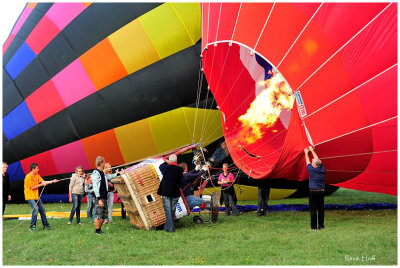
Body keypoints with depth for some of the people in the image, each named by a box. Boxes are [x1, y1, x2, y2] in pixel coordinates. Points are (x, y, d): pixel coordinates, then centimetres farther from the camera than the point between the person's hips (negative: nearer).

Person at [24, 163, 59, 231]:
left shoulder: (37, 175, 7)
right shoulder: (28, 177, -17)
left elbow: (43, 182, 7)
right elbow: (32, 187, -17)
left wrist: (52, 181, -1)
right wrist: (41, 184, -14)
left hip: (36, 196, 8)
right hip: (30, 196, -8)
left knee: (42, 209, 9)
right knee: (35, 209, -20)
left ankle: (45, 225, 19)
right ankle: (32, 226, -9)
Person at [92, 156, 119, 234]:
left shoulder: (102, 173, 15)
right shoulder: (95, 174, -14)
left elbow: (108, 176, 39)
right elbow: (95, 187, -18)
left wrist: (116, 174, 47)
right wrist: (99, 199, -22)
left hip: (104, 197, 10)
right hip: (99, 198, -9)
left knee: (104, 215, 12)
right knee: (98, 215, -5)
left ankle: (99, 229, 22)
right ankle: (97, 231, 3)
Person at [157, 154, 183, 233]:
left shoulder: (166, 167, -8)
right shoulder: (180, 169, -8)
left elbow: (160, 166, 14)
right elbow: (181, 179, 3)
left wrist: (166, 162, 31)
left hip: (165, 192, -1)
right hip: (175, 193, 1)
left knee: (167, 210, 2)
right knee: (172, 210, 12)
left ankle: (170, 228, -7)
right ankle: (167, 227, 19)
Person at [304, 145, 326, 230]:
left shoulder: (311, 170, -10)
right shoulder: (323, 170, 4)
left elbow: (308, 162, 8)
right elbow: (317, 160, 16)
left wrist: (306, 153, 24)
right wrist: (312, 151, 28)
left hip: (313, 192, -5)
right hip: (321, 191, 5)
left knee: (313, 210, -2)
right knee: (321, 209, 9)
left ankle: (314, 227, -3)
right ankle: (321, 226, 12)